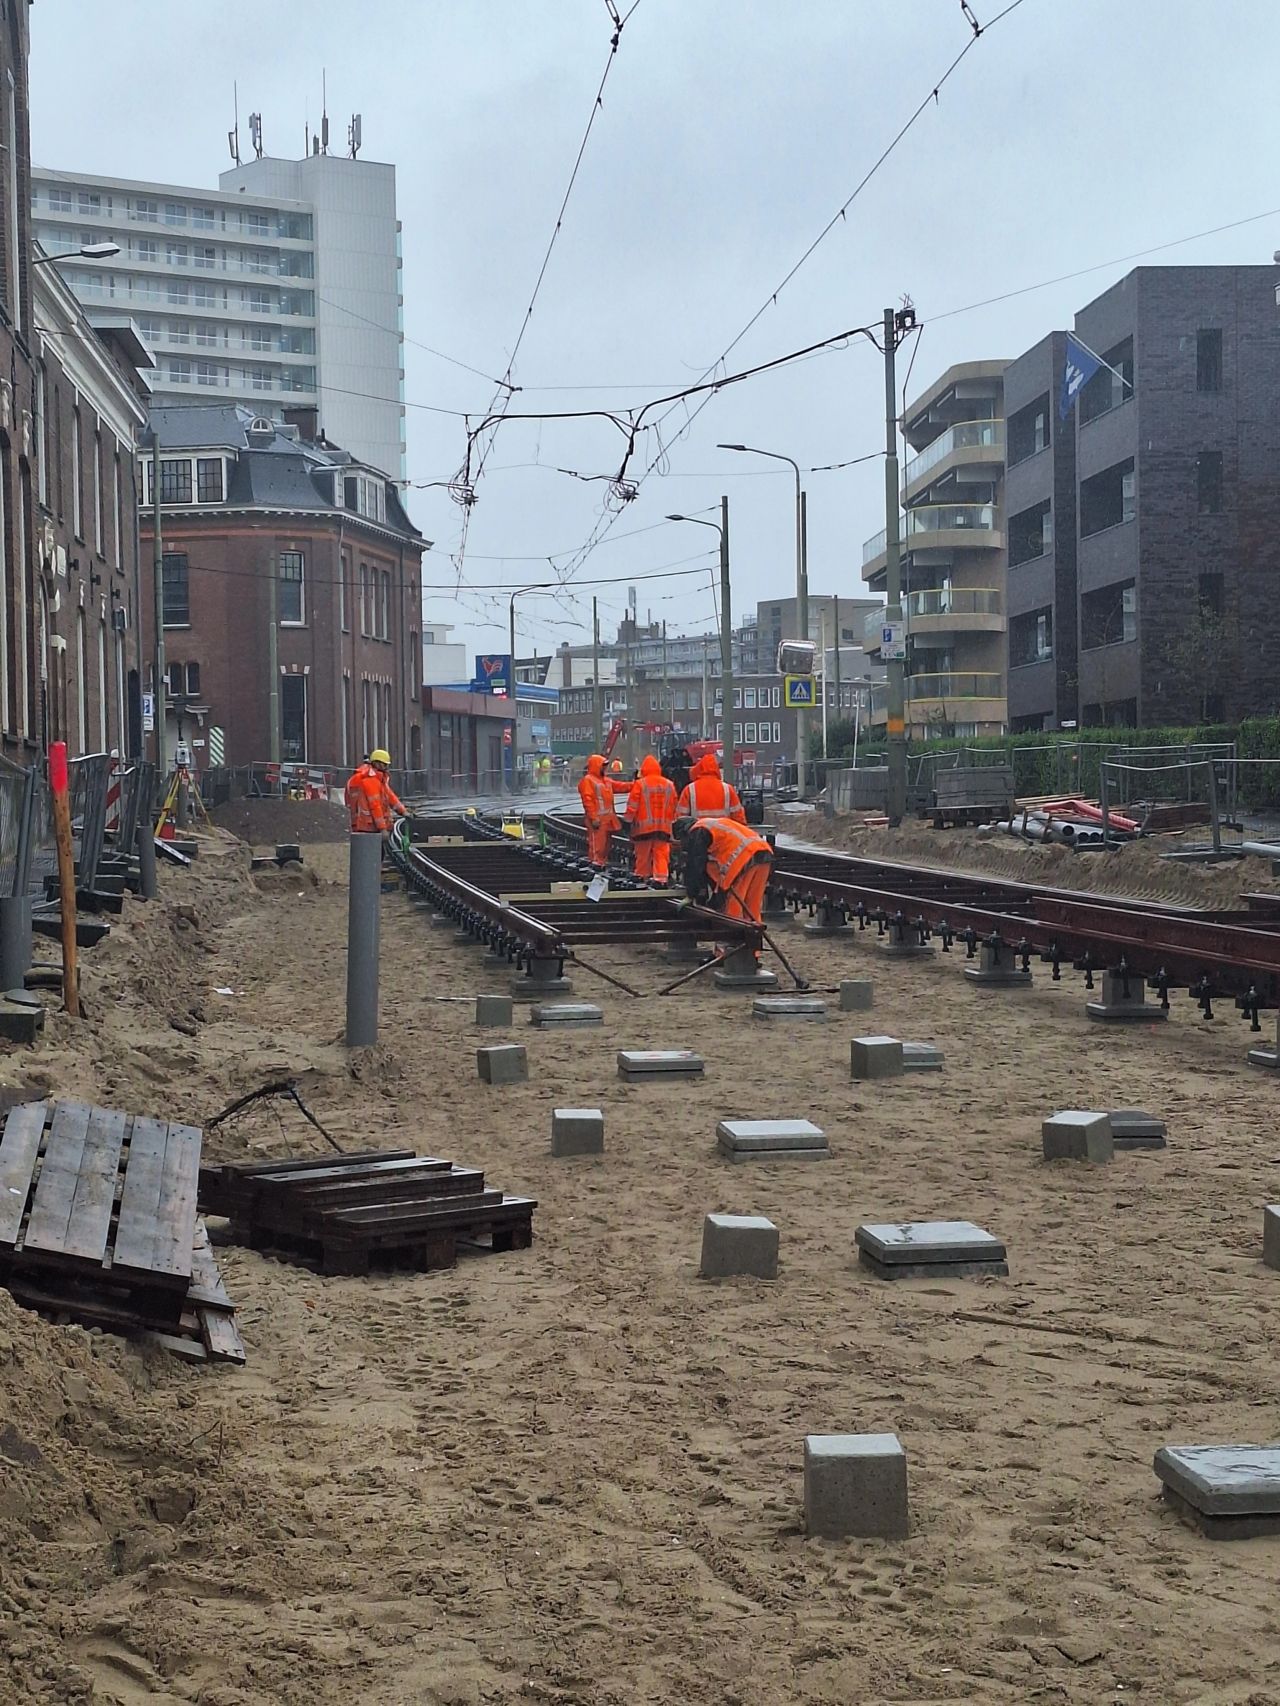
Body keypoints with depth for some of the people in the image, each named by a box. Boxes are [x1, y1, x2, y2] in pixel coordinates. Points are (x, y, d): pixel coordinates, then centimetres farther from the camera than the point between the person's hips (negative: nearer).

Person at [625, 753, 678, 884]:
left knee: (643, 854, 8)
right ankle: (661, 879, -7)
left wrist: (629, 819, 11)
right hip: (664, 826, 2)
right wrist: (671, 820, 26)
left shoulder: (640, 784, -7)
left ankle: (641, 877, 15)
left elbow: (632, 806, -5)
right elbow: (674, 806, 12)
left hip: (644, 826, -2)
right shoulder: (669, 785, 5)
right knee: (661, 854, 2)